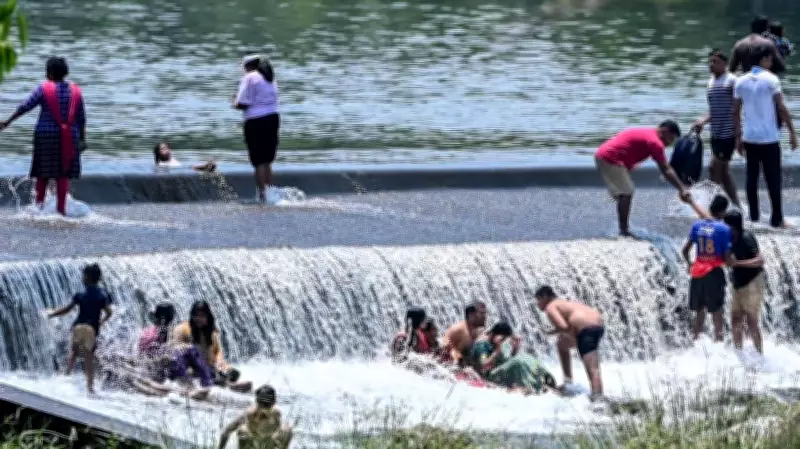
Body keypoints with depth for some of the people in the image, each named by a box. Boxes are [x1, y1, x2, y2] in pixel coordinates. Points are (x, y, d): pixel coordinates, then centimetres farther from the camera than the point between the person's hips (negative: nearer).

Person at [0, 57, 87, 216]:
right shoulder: (74, 90, 4)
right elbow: (81, 117, 5)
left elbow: (25, 107, -7)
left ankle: (39, 205, 8)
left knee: (43, 172, 8)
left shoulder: (44, 88, -6)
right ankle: (61, 208, -2)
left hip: (47, 134, -2)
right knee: (63, 173, 4)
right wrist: (82, 138, 11)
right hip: (69, 137, 2)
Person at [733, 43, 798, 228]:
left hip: (749, 138, 5)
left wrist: (738, 137, 14)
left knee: (752, 176, 12)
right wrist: (792, 132, -6)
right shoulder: (771, 79, -10)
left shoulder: (741, 82, 5)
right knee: (773, 179, 0)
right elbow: (782, 109, -12)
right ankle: (777, 219, 0)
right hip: (769, 137, -5)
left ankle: (754, 215, 14)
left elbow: (736, 112, 7)